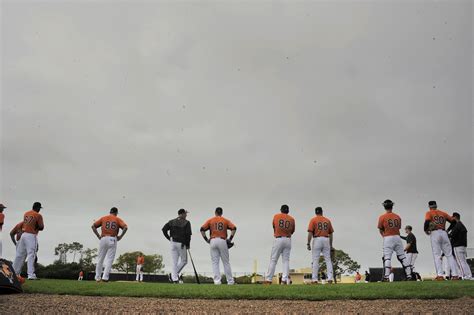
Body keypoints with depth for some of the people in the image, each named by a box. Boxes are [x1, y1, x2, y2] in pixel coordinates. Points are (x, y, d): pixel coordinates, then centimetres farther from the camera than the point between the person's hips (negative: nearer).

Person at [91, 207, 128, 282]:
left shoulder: (103, 218, 15)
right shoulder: (118, 219, 9)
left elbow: (93, 226, 8)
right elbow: (125, 227, -7)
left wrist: (98, 236, 7)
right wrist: (120, 236, -3)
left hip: (103, 239, 2)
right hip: (112, 240, -2)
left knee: (100, 259, 10)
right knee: (109, 259, 0)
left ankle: (98, 277, 12)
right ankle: (105, 277, -8)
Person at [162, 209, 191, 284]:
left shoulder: (172, 221, 10)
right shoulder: (186, 222, -2)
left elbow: (164, 229, -1)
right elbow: (188, 234, -11)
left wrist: (169, 238, 6)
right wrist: (188, 244, -1)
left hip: (173, 243, 4)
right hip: (181, 244, -4)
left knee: (174, 262, 6)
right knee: (184, 261, 10)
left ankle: (174, 278, 1)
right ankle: (173, 275, -3)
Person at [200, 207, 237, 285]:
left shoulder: (210, 220, 11)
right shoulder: (225, 220, 10)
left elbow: (202, 229, 0)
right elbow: (234, 228, -4)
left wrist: (206, 239, 5)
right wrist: (230, 239, -1)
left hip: (213, 241, 0)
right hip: (222, 241, 0)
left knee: (215, 262, 5)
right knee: (226, 262, 6)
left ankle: (217, 280, -2)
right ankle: (230, 281, 8)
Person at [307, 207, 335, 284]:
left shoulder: (313, 220, 3)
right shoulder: (327, 220, 13)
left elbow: (310, 232, -8)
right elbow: (331, 233, 12)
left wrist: (308, 243, -7)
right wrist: (331, 245, 17)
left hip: (317, 240, -3)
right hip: (326, 240, 3)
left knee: (315, 260, -1)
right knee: (328, 260, 5)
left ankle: (314, 279, -4)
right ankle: (330, 278, 0)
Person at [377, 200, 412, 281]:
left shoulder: (382, 217, -2)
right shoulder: (397, 217, 9)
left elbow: (380, 230, 2)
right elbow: (399, 228, 13)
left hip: (388, 238, -3)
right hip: (397, 237, 4)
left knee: (387, 257, -4)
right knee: (402, 257, 10)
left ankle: (386, 277, -12)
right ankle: (409, 275, 10)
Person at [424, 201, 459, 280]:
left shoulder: (429, 213, 7)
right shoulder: (443, 213, 19)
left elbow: (427, 221, -12)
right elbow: (453, 221, 14)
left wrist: (426, 230, 1)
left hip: (434, 233, -3)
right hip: (444, 233, 3)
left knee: (436, 255, -5)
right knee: (449, 254, 6)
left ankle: (440, 275, -14)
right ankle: (455, 275, 1)